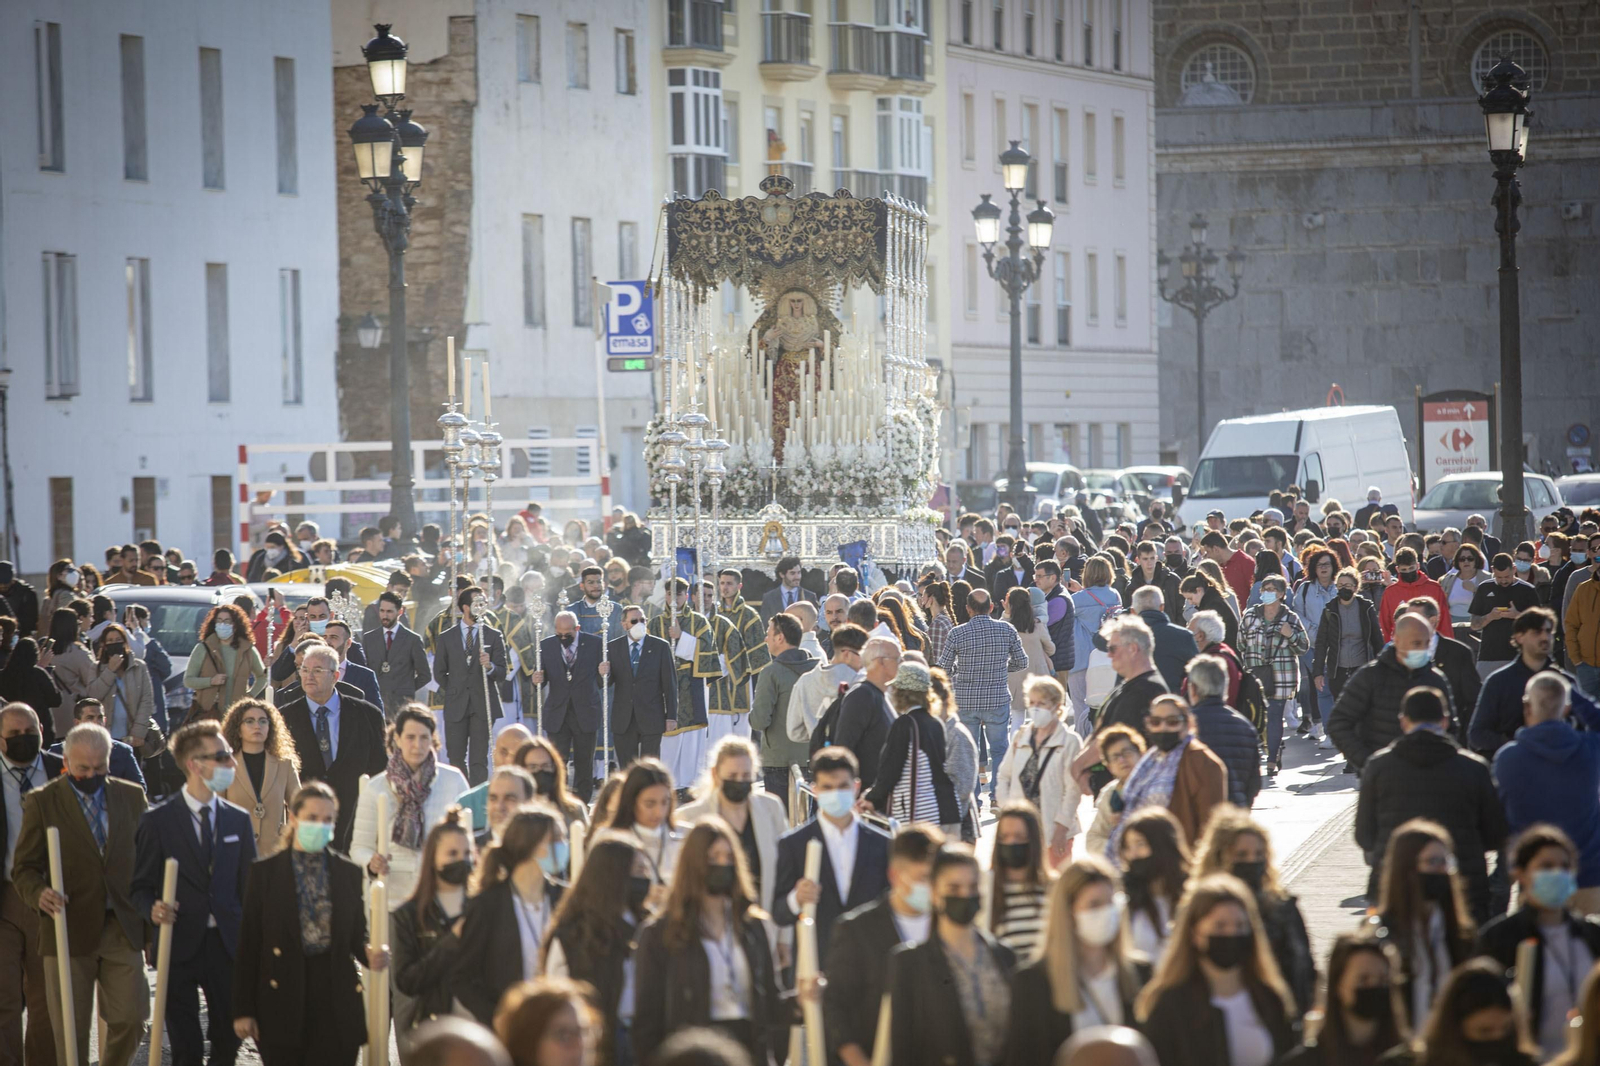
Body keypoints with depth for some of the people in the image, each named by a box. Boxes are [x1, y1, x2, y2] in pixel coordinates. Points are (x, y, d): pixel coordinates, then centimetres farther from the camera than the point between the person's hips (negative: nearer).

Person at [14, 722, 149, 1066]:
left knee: (130, 1020, 0)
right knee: (71, 1031, 2)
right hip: (69, 931, -2)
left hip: (122, 929, 2)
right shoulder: (42, 802, -1)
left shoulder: (132, 796, 8)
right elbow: (24, 868, -1)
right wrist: (39, 894, -23)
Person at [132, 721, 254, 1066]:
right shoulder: (157, 820, -2)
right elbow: (140, 886, 0)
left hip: (227, 946, 3)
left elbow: (250, 885, 9)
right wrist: (153, 908, -23)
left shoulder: (239, 820, 9)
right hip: (180, 944, -3)